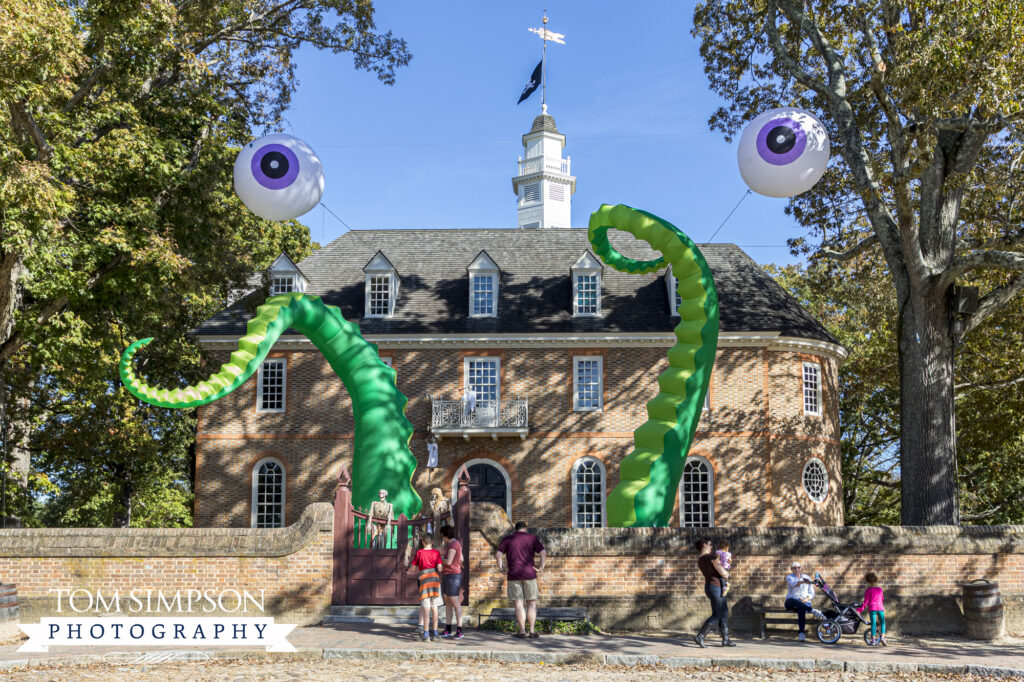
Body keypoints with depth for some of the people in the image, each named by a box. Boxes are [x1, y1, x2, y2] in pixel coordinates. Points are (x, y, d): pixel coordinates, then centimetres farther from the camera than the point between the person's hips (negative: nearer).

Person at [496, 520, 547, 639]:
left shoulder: (507, 539, 4)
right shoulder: (532, 538, 4)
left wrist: (500, 567, 8)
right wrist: (541, 568, 2)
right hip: (529, 575, 0)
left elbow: (497, 554, -5)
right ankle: (532, 631, 4)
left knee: (518, 604, 2)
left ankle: (522, 631, 0)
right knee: (531, 603, 8)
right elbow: (543, 553, -6)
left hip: (514, 576, 0)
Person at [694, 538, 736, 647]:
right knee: (716, 615, -4)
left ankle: (725, 639, 14)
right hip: (715, 587, -9)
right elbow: (723, 573, -17)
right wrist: (727, 573, 7)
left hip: (708, 586, 9)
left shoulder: (700, 560, 10)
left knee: (724, 613, 13)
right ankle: (700, 636, -6)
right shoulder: (712, 556, -17)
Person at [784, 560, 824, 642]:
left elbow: (811, 592, 10)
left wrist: (806, 599, -12)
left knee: (801, 610, -37)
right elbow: (793, 583, -19)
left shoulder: (807, 577, 13)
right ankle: (812, 611, -47)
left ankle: (801, 633, -47)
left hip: (805, 602, 0)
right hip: (791, 602, 0)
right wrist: (803, 582, -39)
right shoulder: (789, 577, 6)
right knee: (793, 601, -39)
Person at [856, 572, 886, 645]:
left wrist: (859, 610, 1)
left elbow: (866, 602, -3)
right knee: (883, 623, 13)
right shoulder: (880, 589, 16)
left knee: (873, 624, 0)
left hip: (872, 608, -3)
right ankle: (882, 637, -6)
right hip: (880, 608, 3)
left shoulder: (868, 591, 2)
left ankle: (873, 640, -3)